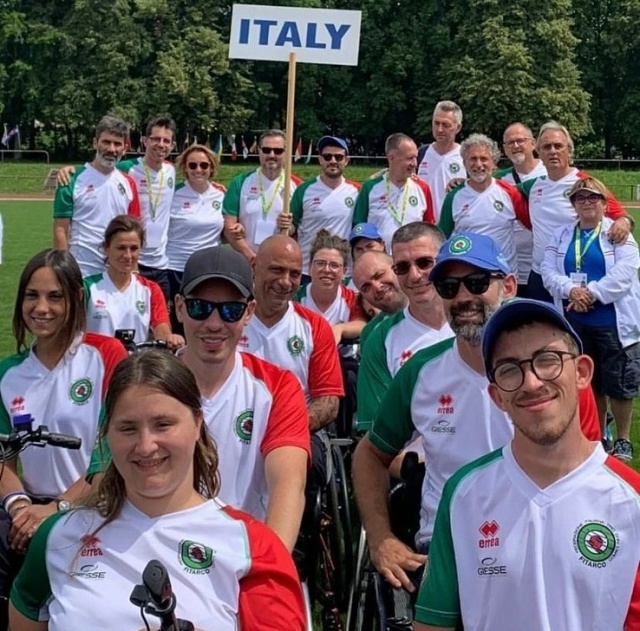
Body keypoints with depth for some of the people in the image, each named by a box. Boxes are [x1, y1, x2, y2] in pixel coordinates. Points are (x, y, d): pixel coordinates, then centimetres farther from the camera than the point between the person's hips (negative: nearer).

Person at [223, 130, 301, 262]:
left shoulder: (296, 186, 3)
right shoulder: (241, 182, 3)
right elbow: (229, 226, -2)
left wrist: (292, 226, -18)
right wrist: (251, 257, -13)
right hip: (246, 261, 0)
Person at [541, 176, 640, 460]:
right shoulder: (561, 235, 10)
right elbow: (548, 271, 0)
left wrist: (592, 293, -21)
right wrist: (571, 290, -18)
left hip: (613, 321, -4)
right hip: (576, 322, 4)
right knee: (588, 382, 12)